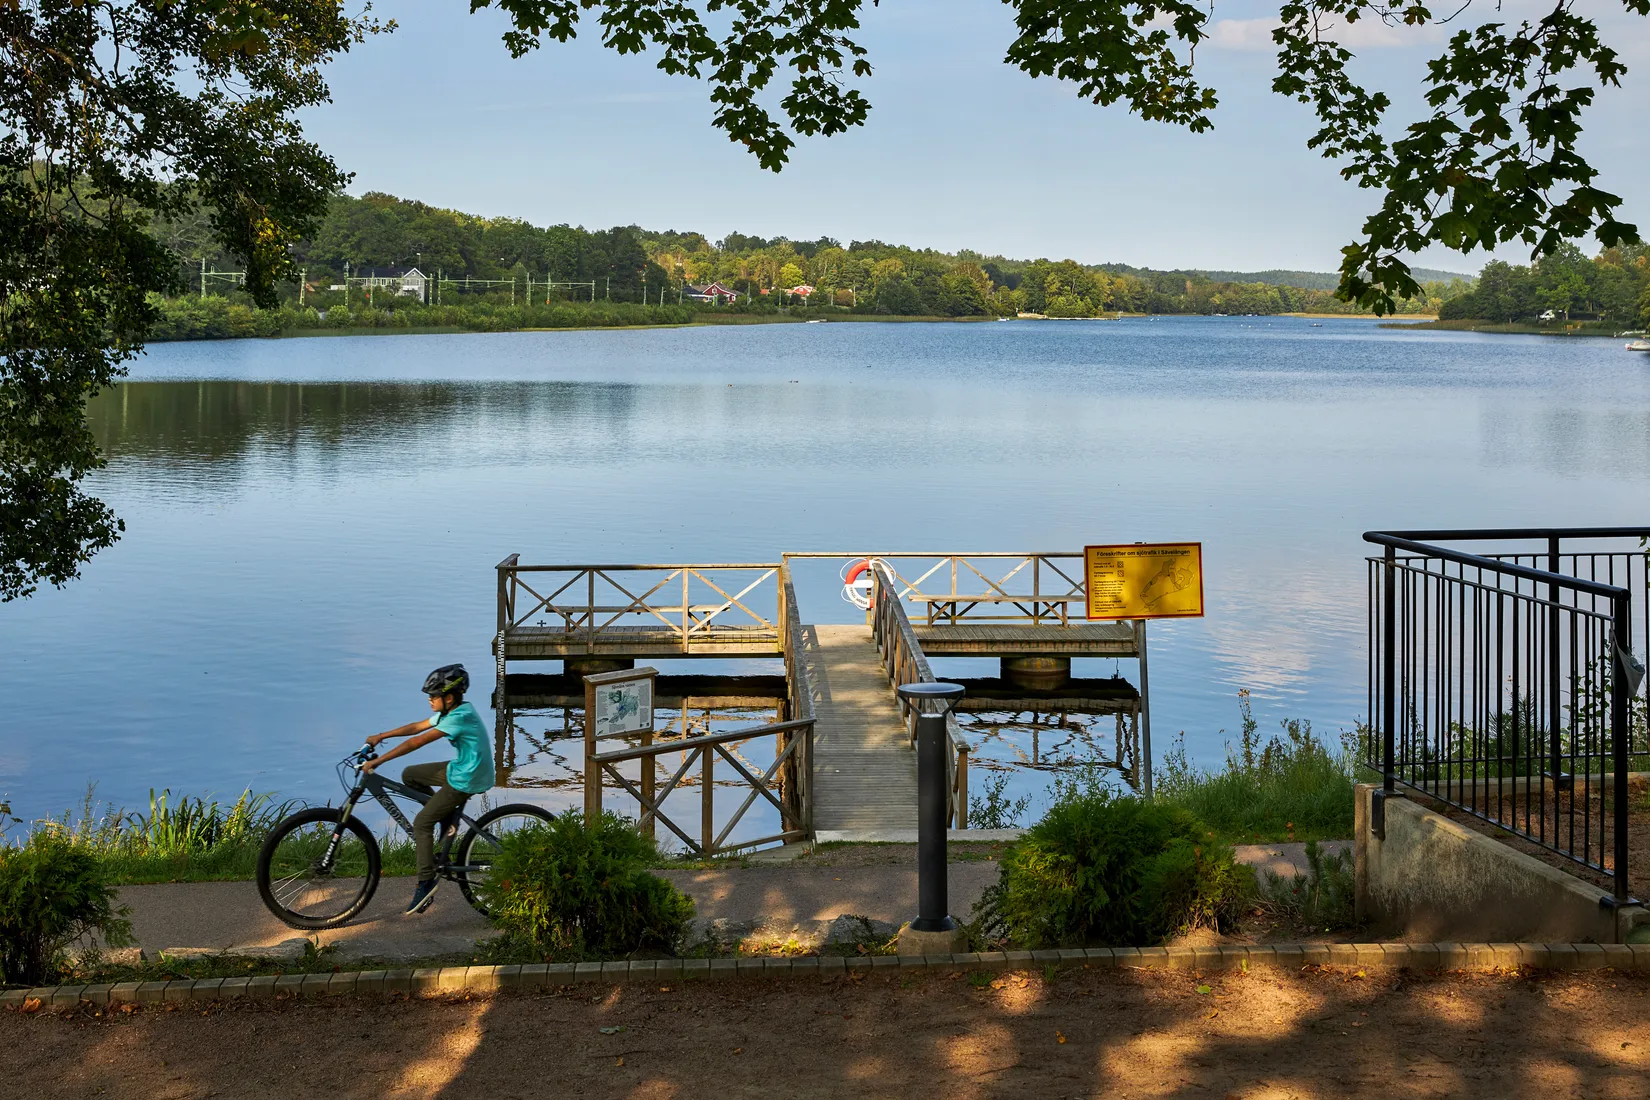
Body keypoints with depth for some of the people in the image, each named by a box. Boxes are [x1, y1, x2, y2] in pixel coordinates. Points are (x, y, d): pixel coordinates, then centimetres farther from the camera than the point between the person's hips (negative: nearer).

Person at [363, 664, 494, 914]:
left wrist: (378, 761, -24)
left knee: (421, 823, -6)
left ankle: (426, 882, -1)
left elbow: (417, 742, -26)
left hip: (466, 780, -10)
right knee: (410, 775, 15)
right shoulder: (453, 711, 4)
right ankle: (449, 814, 14)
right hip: (462, 769, 10)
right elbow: (417, 726, 13)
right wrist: (381, 736, 10)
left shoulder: (459, 718, -25)